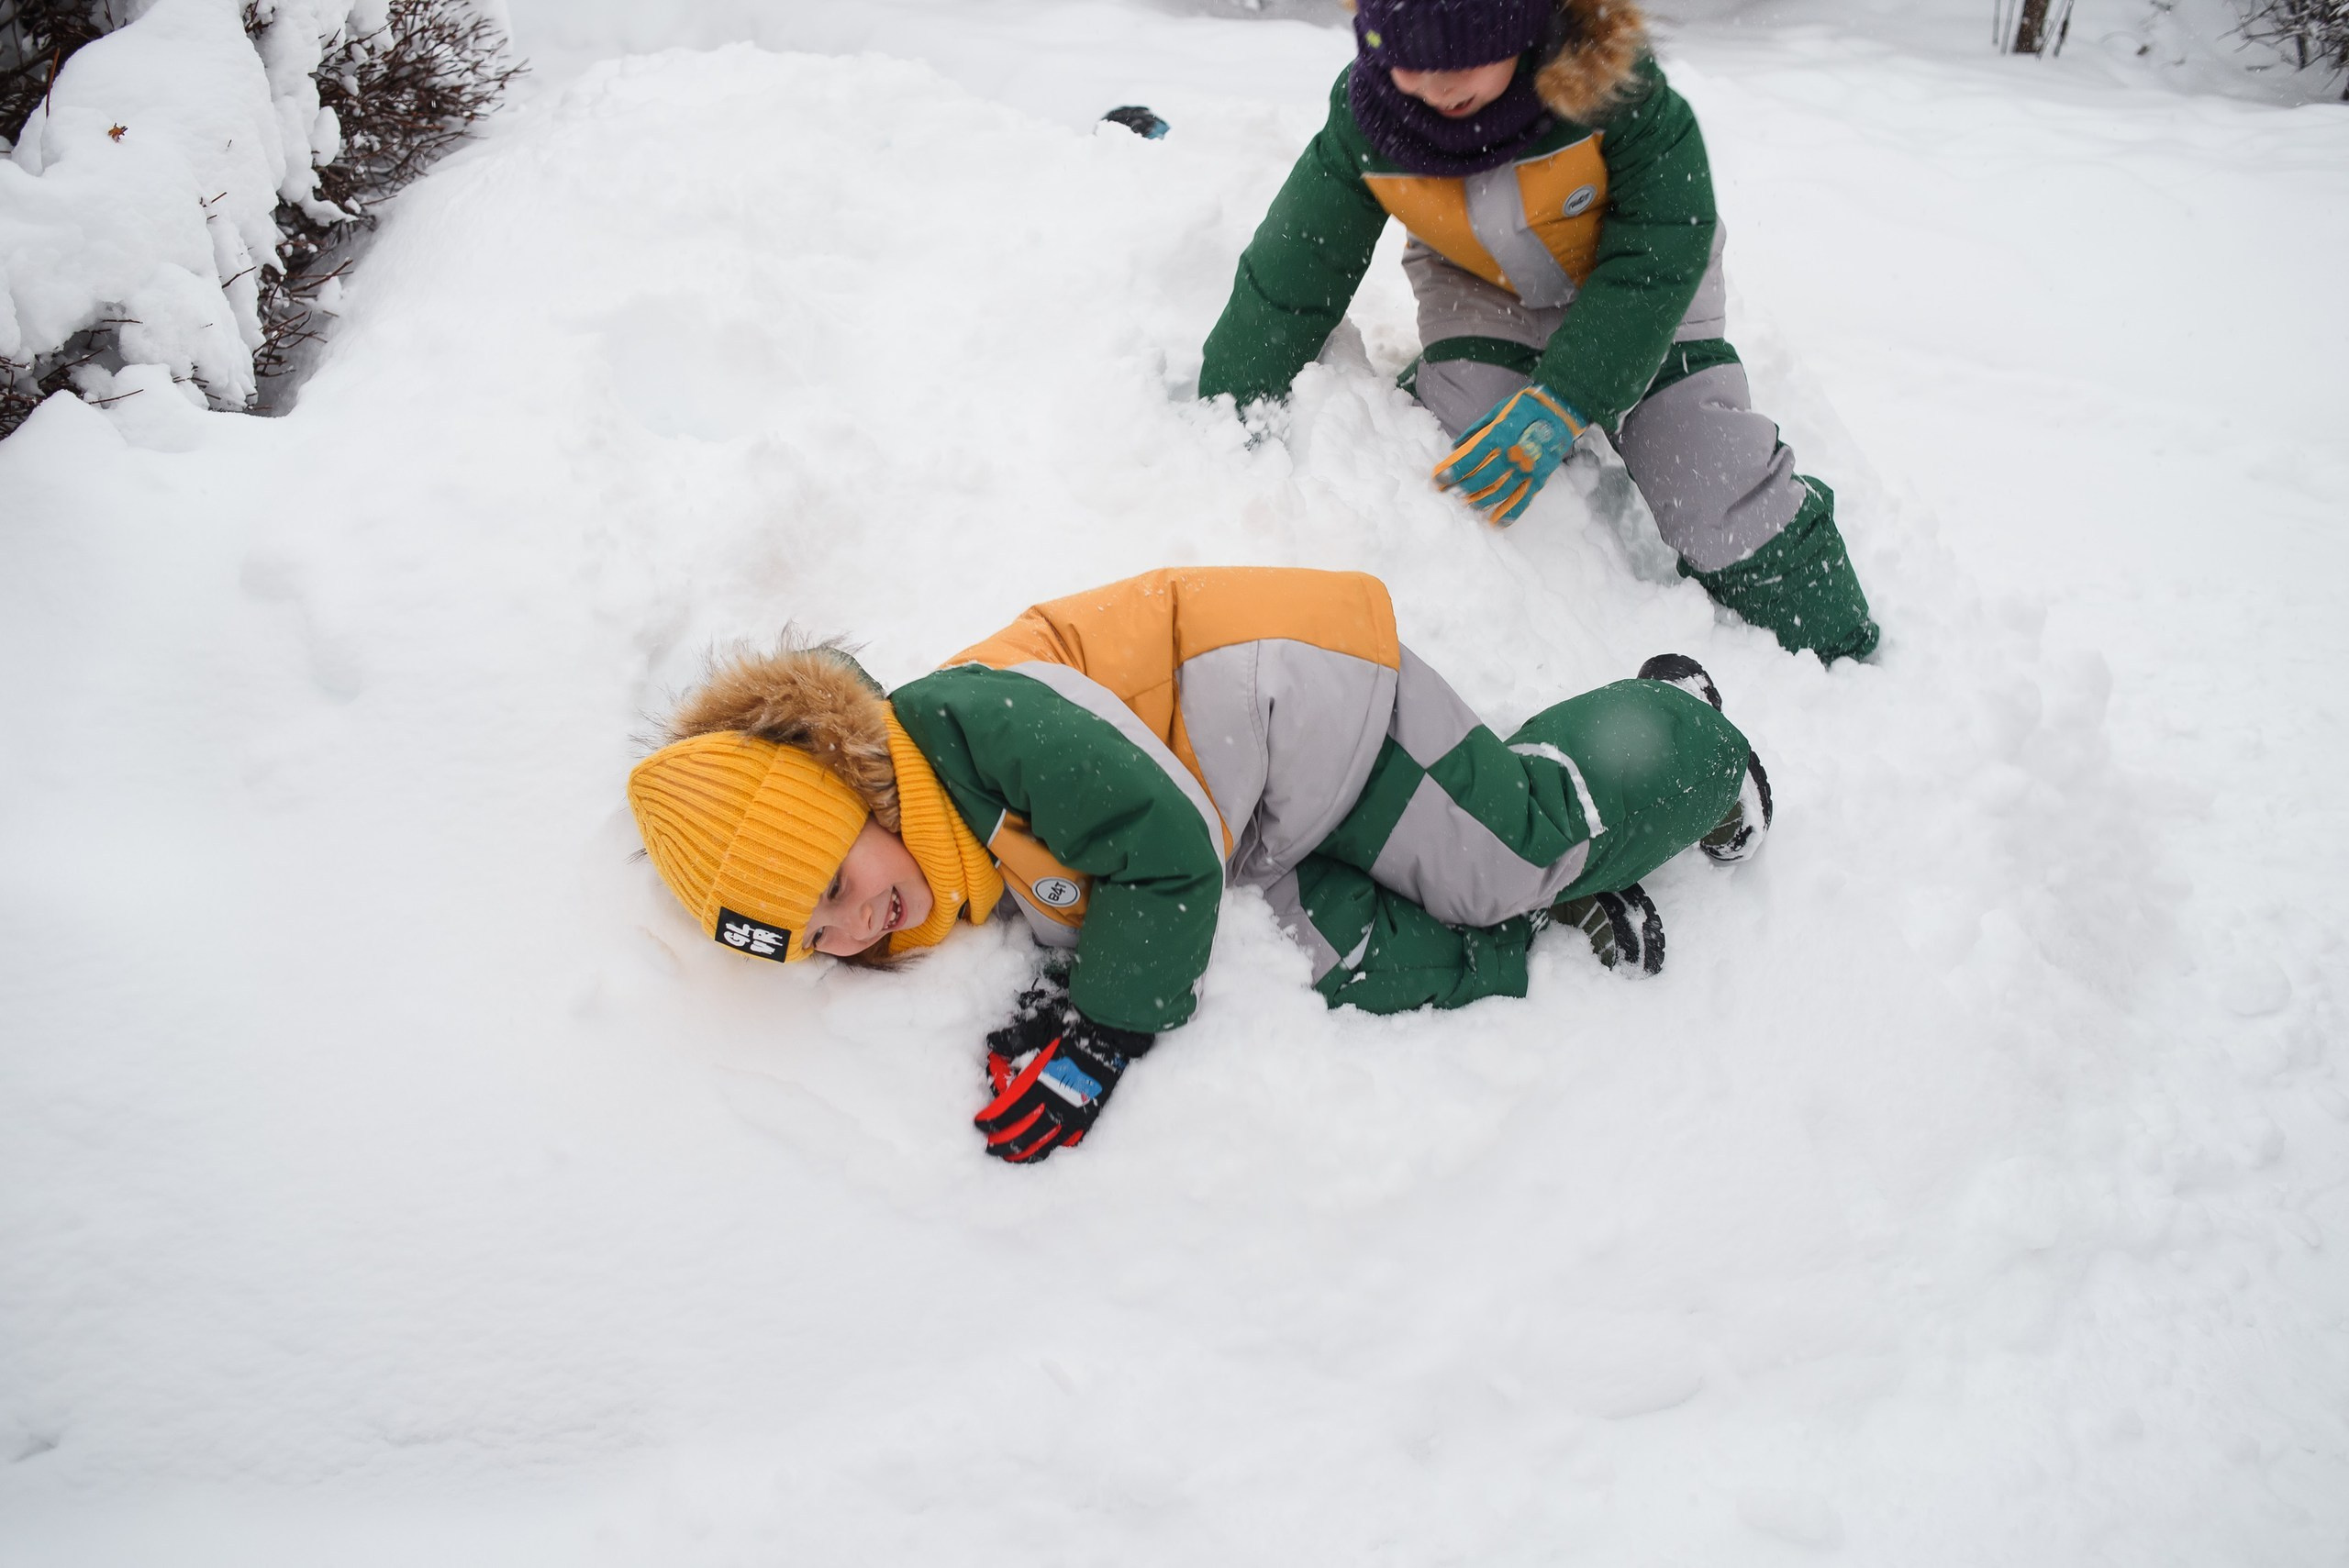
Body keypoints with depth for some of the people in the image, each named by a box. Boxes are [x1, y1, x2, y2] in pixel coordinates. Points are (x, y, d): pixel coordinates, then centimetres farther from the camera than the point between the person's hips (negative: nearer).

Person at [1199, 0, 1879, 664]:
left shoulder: (1612, 79, -36)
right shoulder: (1366, 118, -28)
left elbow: (1657, 257, -30)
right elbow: (1288, 283, -20)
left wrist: (1559, 403, -39)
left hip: (1640, 285, -2)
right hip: (1480, 288, 2)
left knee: (1727, 501, -8)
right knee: (1460, 473, -21)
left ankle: (1835, 657, 13)